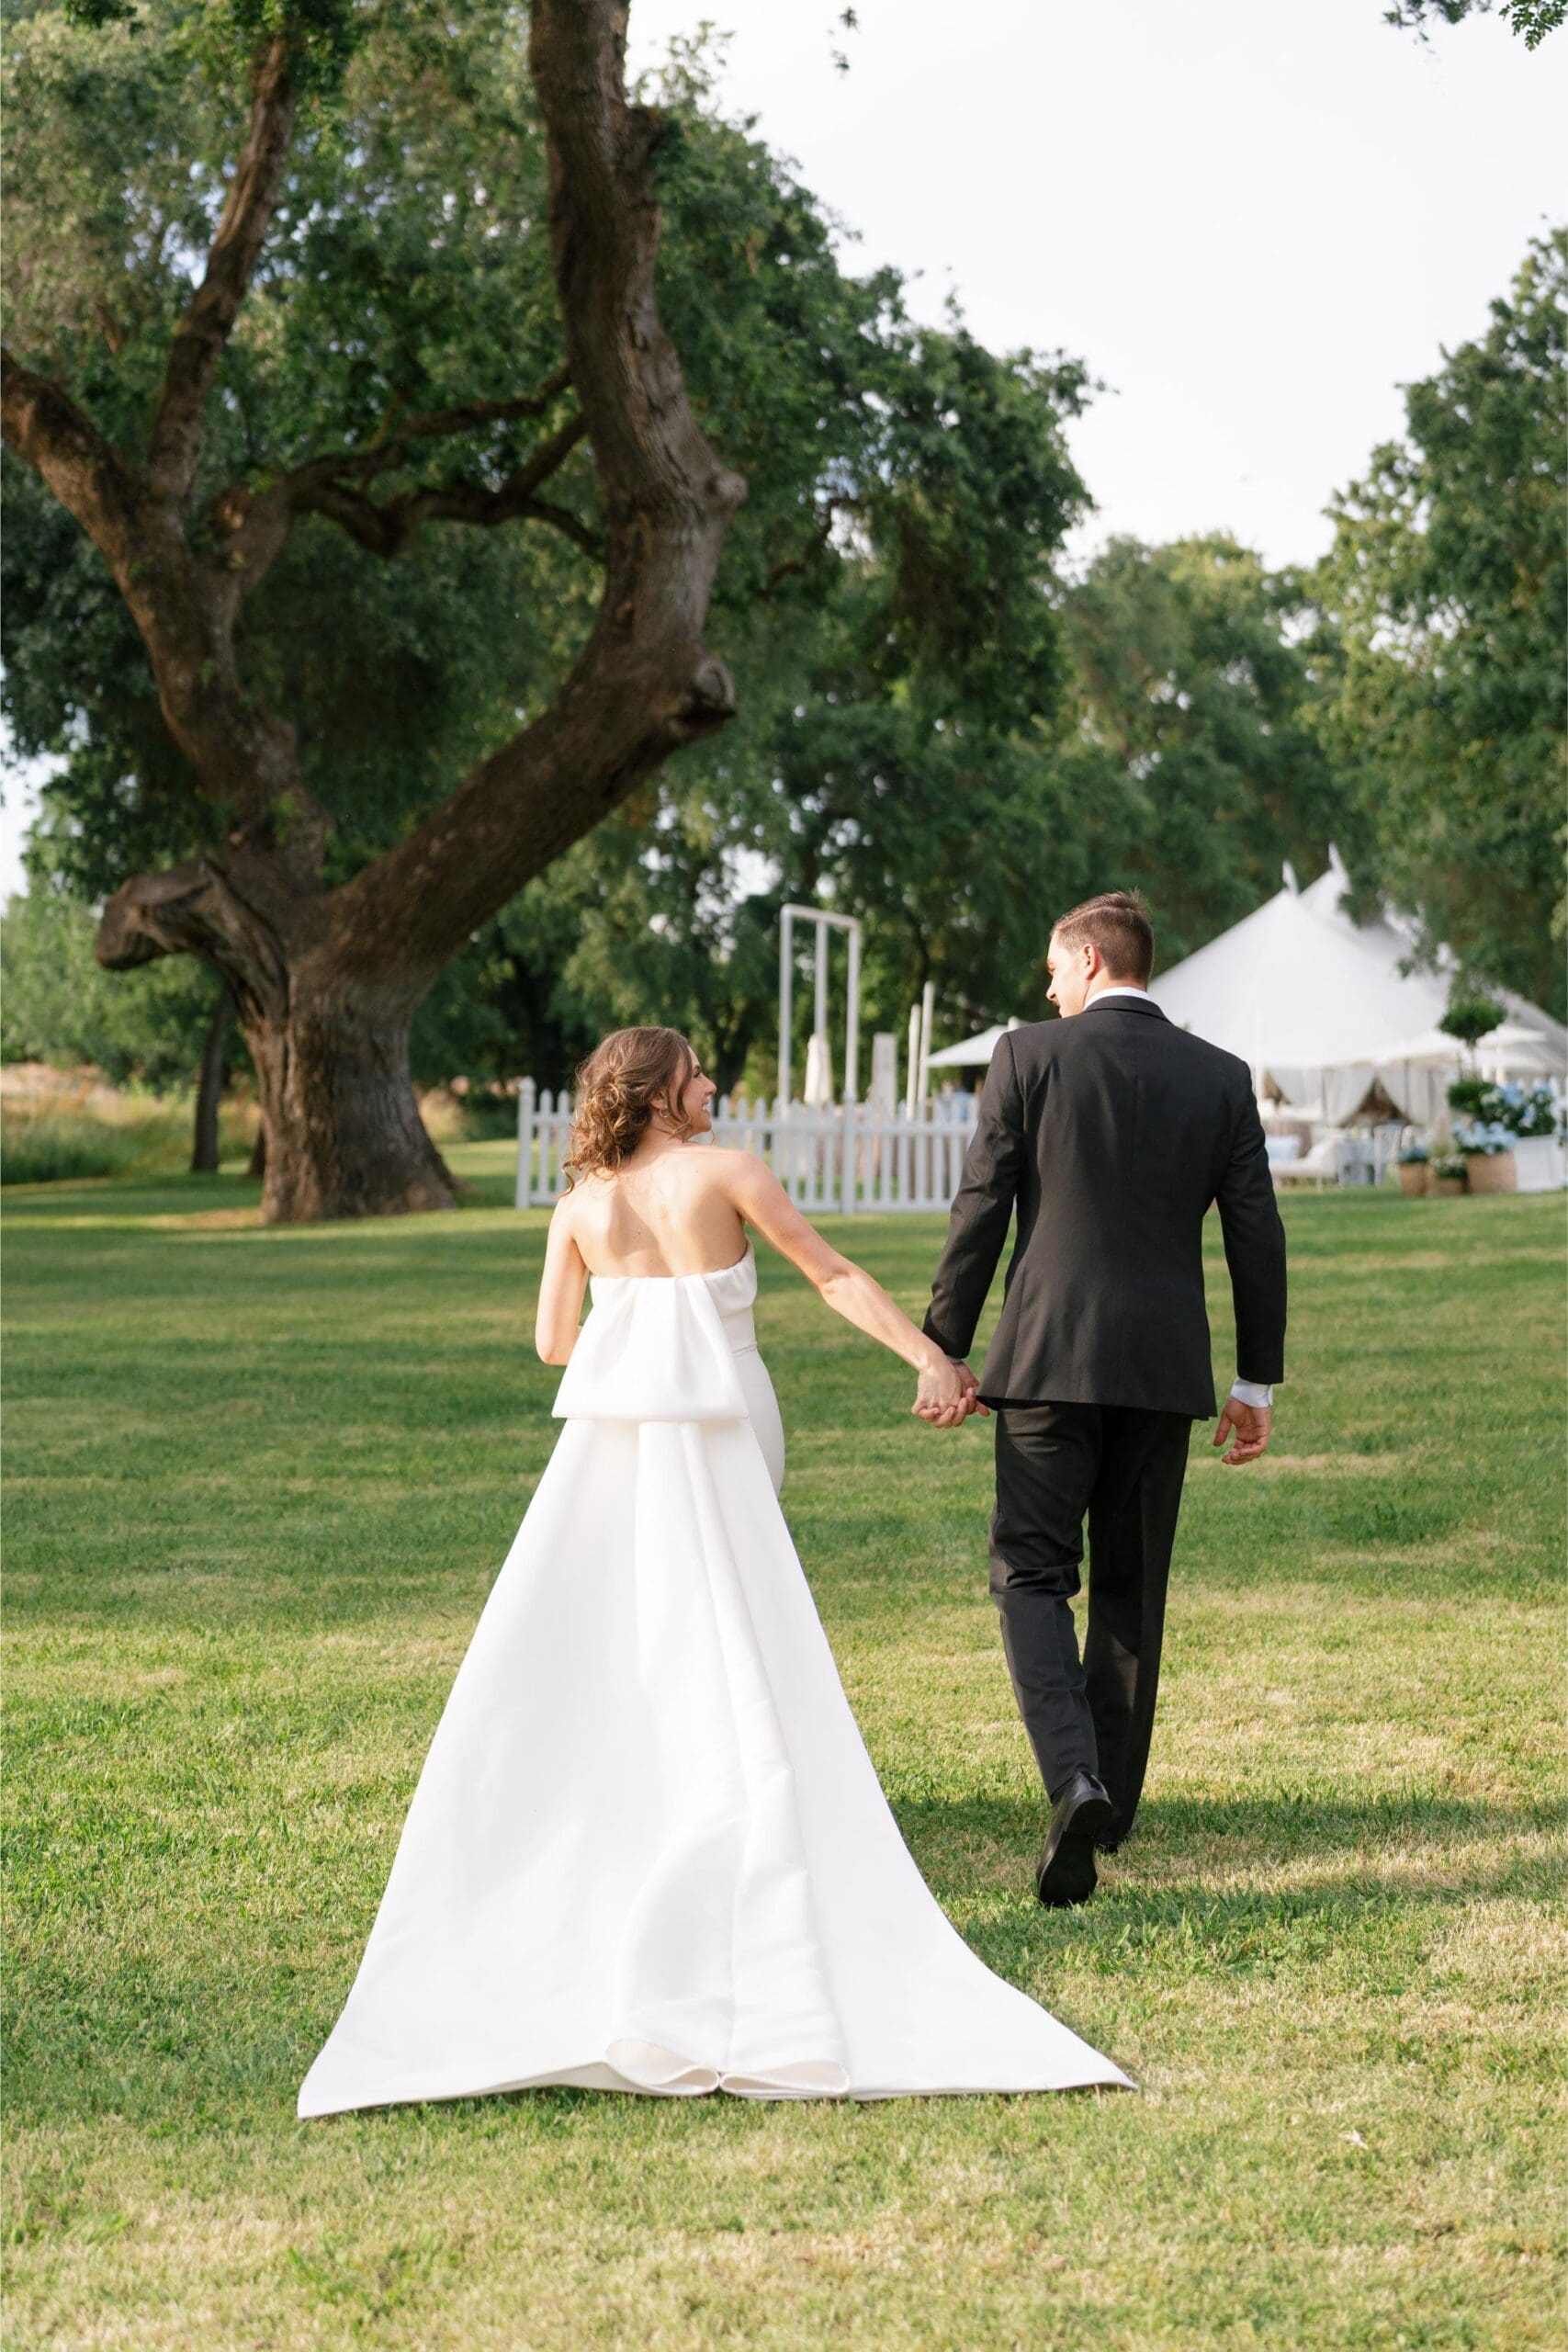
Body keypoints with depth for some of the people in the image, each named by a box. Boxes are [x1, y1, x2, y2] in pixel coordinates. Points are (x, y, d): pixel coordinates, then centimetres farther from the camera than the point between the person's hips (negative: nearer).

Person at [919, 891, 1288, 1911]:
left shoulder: (1030, 1056, -3)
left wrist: (944, 1352, 2)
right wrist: (1258, 1382, 12)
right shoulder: (1221, 1077, 6)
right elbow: (1259, 1237, 5)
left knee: (1033, 1572, 2)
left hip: (1050, 1359, -3)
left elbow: (980, 1213, -5)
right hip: (1165, 1367, 3)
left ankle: (1073, 1778, -19)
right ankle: (1110, 1804, 18)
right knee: (1132, 1585, 13)